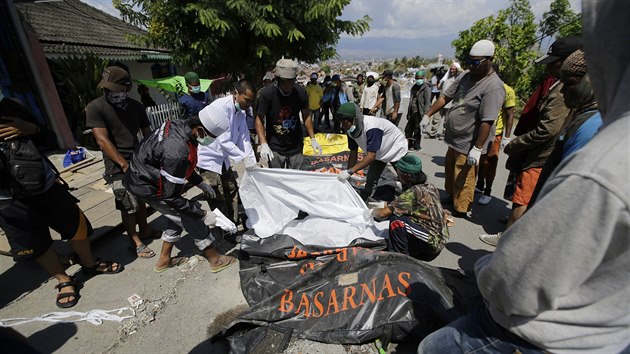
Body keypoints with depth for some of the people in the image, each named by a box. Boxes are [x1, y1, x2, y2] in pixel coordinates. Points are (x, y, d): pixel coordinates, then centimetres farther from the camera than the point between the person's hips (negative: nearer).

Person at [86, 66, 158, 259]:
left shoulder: (137, 106, 7)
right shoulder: (95, 108, -8)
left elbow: (147, 134, 9)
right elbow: (102, 140, -14)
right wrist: (124, 164, -21)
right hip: (118, 166, -4)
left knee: (141, 199, 14)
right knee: (128, 206, 0)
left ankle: (144, 230, 31)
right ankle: (136, 242, 13)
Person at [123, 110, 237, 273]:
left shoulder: (182, 125, -10)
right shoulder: (178, 151, -38)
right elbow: (170, 196, -29)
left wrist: (200, 183, 7)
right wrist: (200, 212, -21)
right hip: (148, 187, -9)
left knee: (179, 216, 18)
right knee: (191, 219, 0)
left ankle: (164, 260, 35)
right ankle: (215, 259, 15)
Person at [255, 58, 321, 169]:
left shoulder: (300, 92, -7)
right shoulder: (267, 93, -14)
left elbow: (306, 116, 6)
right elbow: (259, 119, -11)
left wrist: (313, 139, 1)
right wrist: (263, 144, -24)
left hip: (296, 147, 2)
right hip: (275, 148, -2)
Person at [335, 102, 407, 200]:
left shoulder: (371, 128, -40)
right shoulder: (352, 129, -18)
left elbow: (371, 156, -43)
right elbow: (353, 153, -11)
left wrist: (350, 171, -46)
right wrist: (347, 175, -15)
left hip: (397, 150, -5)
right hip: (380, 153, 6)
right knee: (370, 181, -1)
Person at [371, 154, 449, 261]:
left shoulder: (413, 192, -23)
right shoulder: (428, 186, 1)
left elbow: (383, 214, -22)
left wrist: (373, 212, -2)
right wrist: (388, 205, 14)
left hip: (431, 243, -9)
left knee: (396, 221, -20)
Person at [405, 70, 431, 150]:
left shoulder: (426, 88, -6)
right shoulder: (414, 87, 17)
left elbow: (427, 102, -11)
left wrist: (425, 113, -19)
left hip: (419, 113, -7)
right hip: (412, 112, 7)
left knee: (417, 130, 0)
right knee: (408, 129, 10)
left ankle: (416, 145, 12)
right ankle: (409, 144, 24)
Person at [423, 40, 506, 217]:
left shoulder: (493, 86, -20)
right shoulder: (465, 76, 4)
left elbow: (487, 122, -24)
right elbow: (445, 96, 11)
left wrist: (477, 149, -25)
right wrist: (428, 115, 4)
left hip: (467, 145, -8)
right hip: (454, 140, 8)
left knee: (463, 181, 3)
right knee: (449, 170, 23)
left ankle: (460, 211, 21)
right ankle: (450, 197, 44)